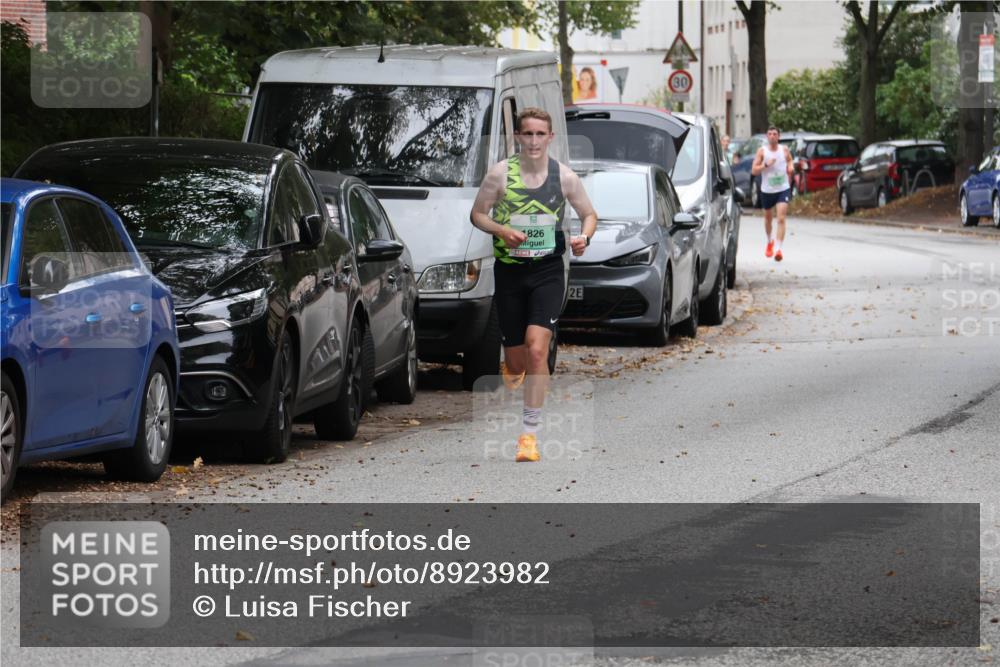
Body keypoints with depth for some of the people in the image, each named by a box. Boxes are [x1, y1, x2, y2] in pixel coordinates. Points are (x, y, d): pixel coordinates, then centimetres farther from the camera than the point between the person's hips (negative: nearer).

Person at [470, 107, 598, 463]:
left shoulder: (564, 176, -1)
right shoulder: (500, 173, -3)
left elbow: (589, 214, 12)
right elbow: (477, 213, 5)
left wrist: (584, 237, -10)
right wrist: (501, 230, -15)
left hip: (548, 271, -1)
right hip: (509, 270, 1)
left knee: (537, 349, -19)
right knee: (516, 363, 6)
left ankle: (530, 433, -13)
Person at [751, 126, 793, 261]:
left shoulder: (784, 150, 0)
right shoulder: (762, 151, -5)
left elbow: (790, 161, 21)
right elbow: (753, 171, -9)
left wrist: (790, 167, 0)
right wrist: (766, 165, -23)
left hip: (783, 189, -1)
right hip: (767, 190, 1)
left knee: (781, 219, -16)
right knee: (768, 218, 19)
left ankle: (778, 249, -23)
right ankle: (770, 241, 46)